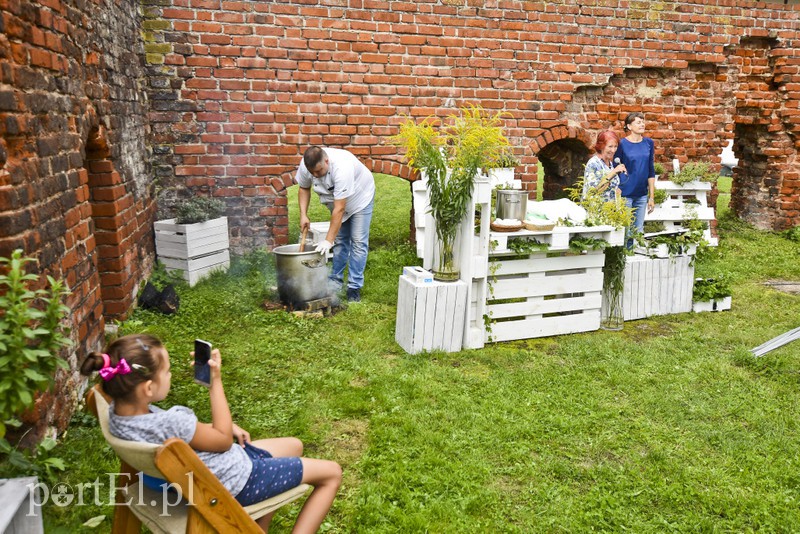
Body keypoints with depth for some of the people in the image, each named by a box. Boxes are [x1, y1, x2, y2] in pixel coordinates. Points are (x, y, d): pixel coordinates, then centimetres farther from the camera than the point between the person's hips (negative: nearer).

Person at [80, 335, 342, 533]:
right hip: (236, 480, -8)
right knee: (331, 473, 5)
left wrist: (226, 427, -2)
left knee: (294, 445, 29)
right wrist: (216, 380, -21)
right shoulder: (171, 423, -38)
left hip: (210, 467, 9)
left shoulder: (119, 410, -11)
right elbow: (223, 440, -20)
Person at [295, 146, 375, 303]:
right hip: (336, 199, 5)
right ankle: (336, 281, 17)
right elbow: (304, 188, -3)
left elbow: (339, 209, -42)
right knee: (340, 240, 7)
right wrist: (303, 214, -16)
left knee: (358, 242, -9)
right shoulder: (306, 165, -24)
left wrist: (328, 240, -41)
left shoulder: (342, 168, -43)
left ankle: (354, 287, -4)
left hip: (360, 198, -5)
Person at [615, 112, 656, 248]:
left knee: (639, 232, 11)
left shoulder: (649, 143, 7)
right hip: (625, 194, -5)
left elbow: (651, 171, 11)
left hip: (642, 195, 5)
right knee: (626, 233, -1)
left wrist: (652, 196, 9)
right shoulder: (622, 144, -7)